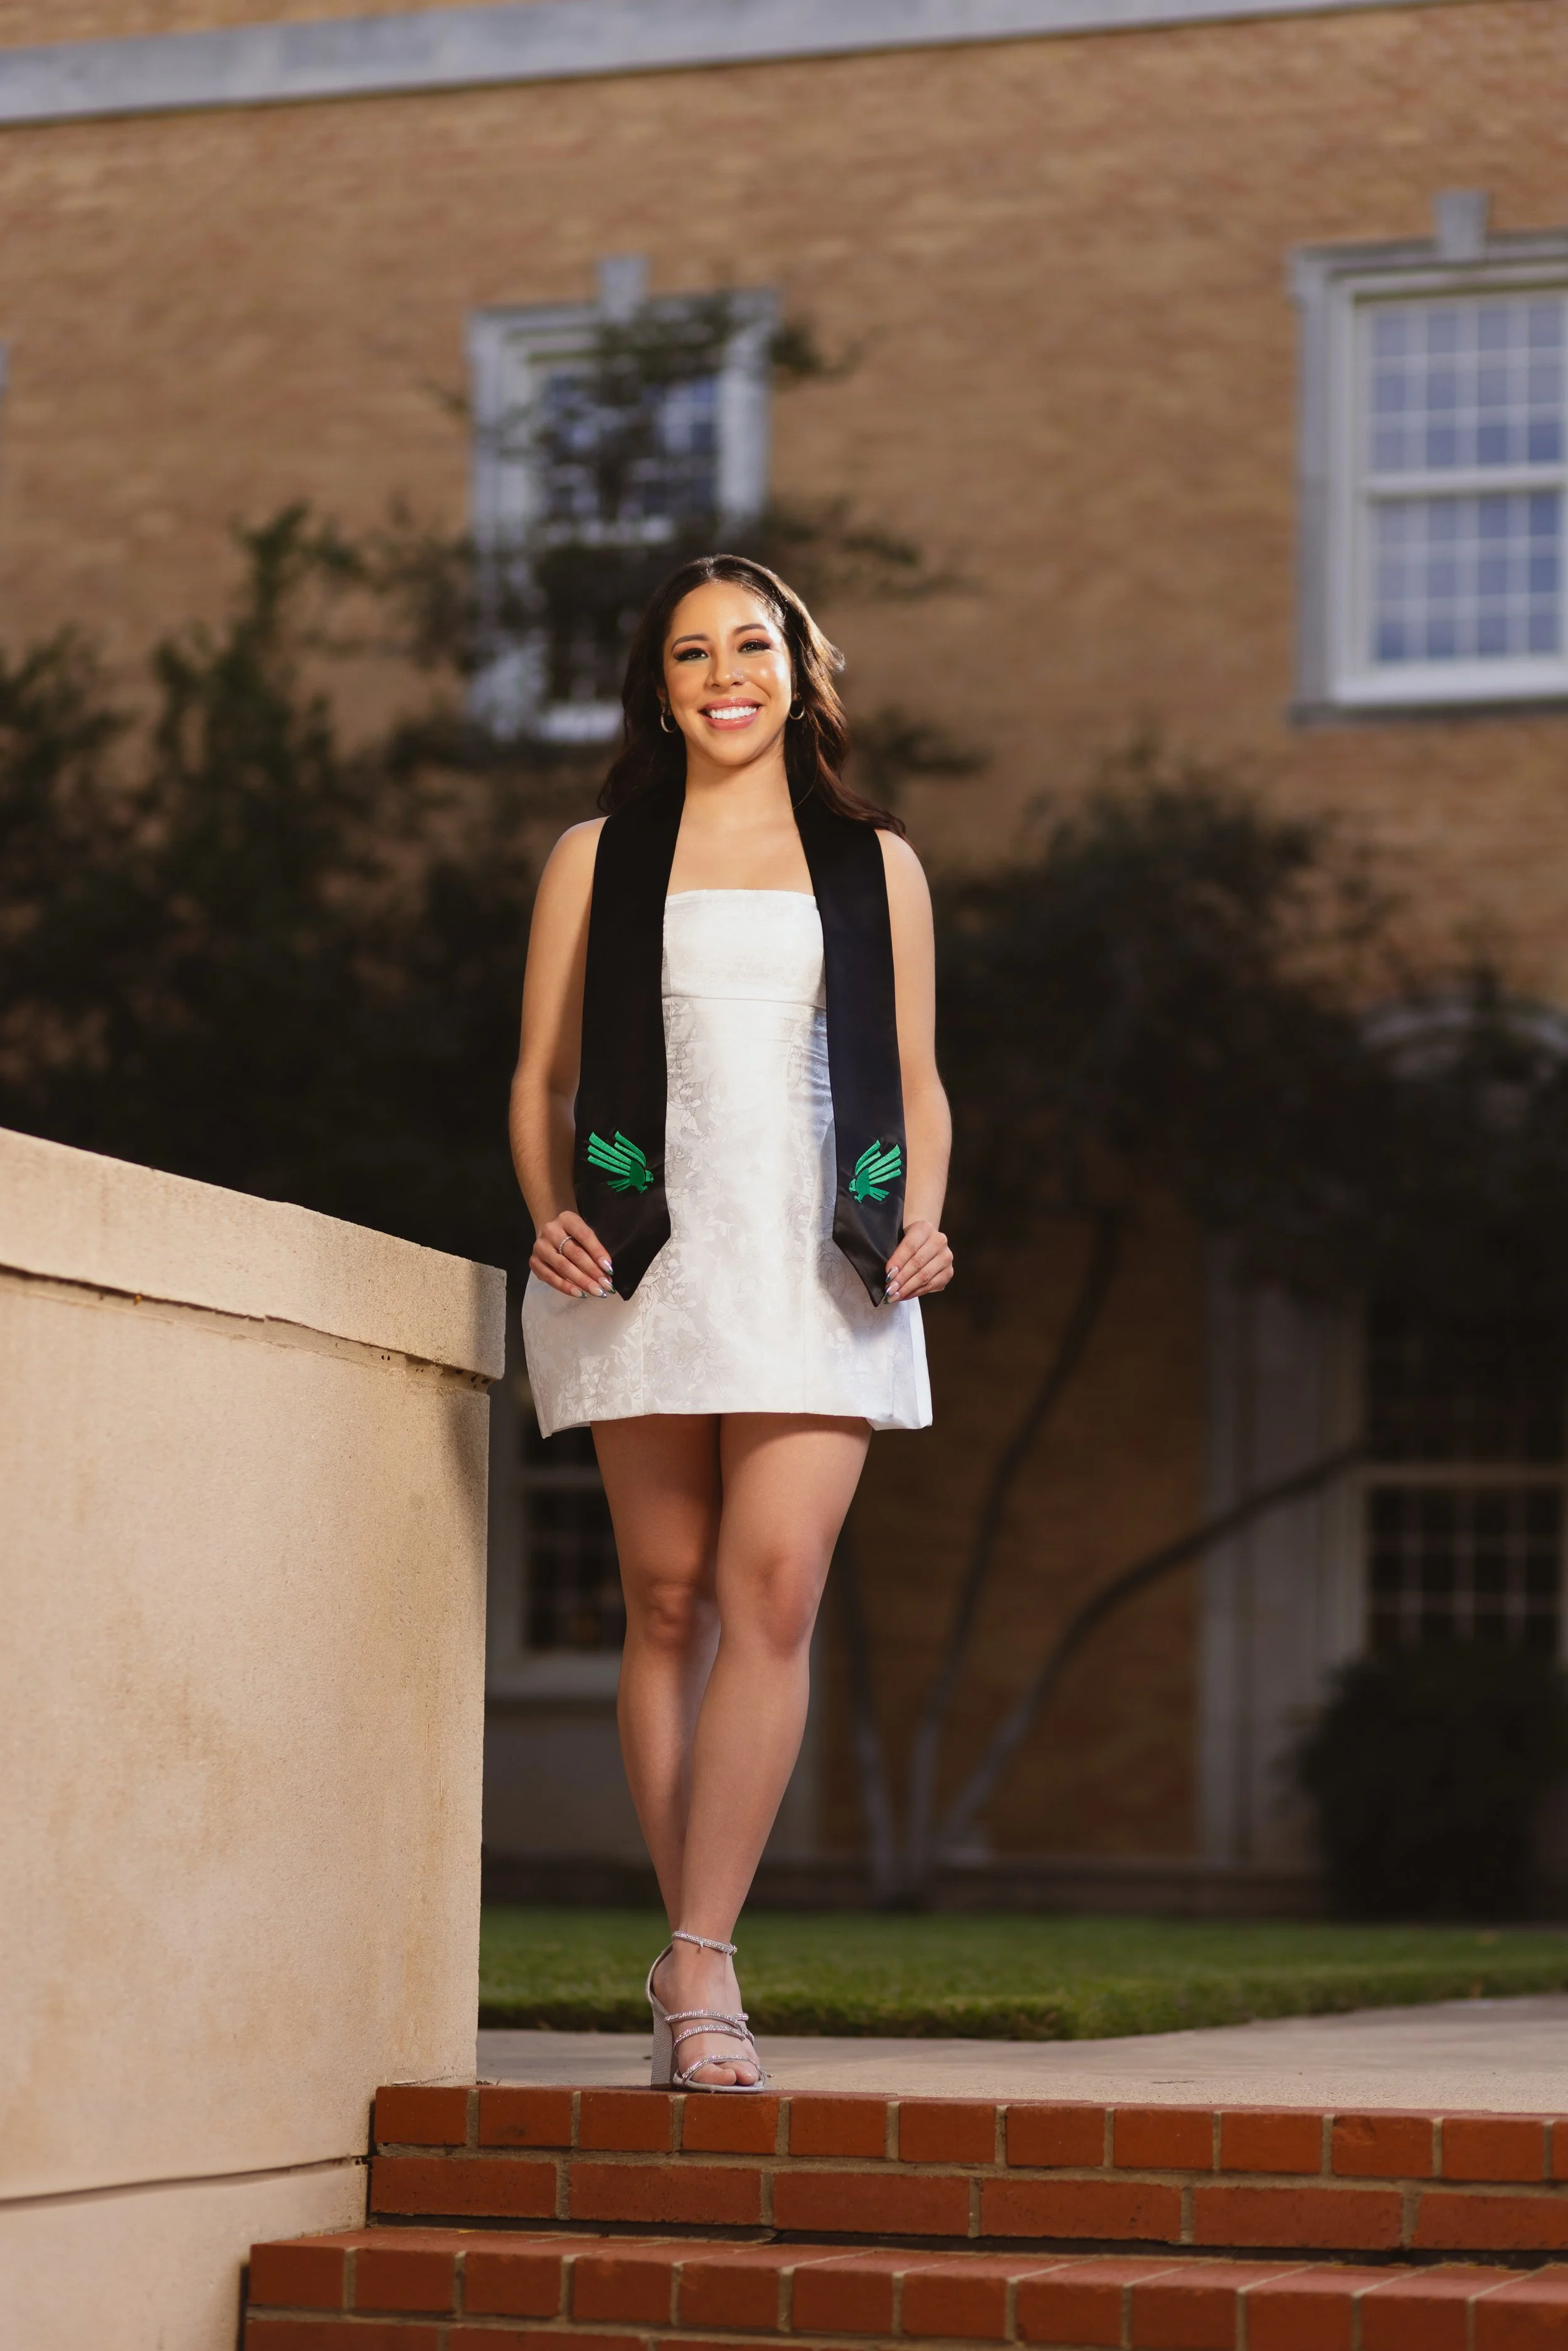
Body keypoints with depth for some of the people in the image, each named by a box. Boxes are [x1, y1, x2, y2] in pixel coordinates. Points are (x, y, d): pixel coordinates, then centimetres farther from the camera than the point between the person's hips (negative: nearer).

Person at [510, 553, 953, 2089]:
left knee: (773, 1587, -14)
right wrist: (550, 1213, -7)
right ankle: (695, 1968, 5)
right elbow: (541, 1072, 11)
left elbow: (917, 1083, 16)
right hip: (648, 1256, 0)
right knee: (668, 1602, -2)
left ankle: (698, 1963, -15)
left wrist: (921, 1219, -2)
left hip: (816, 1262, 0)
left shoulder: (874, 864, 17)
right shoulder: (597, 861, 15)